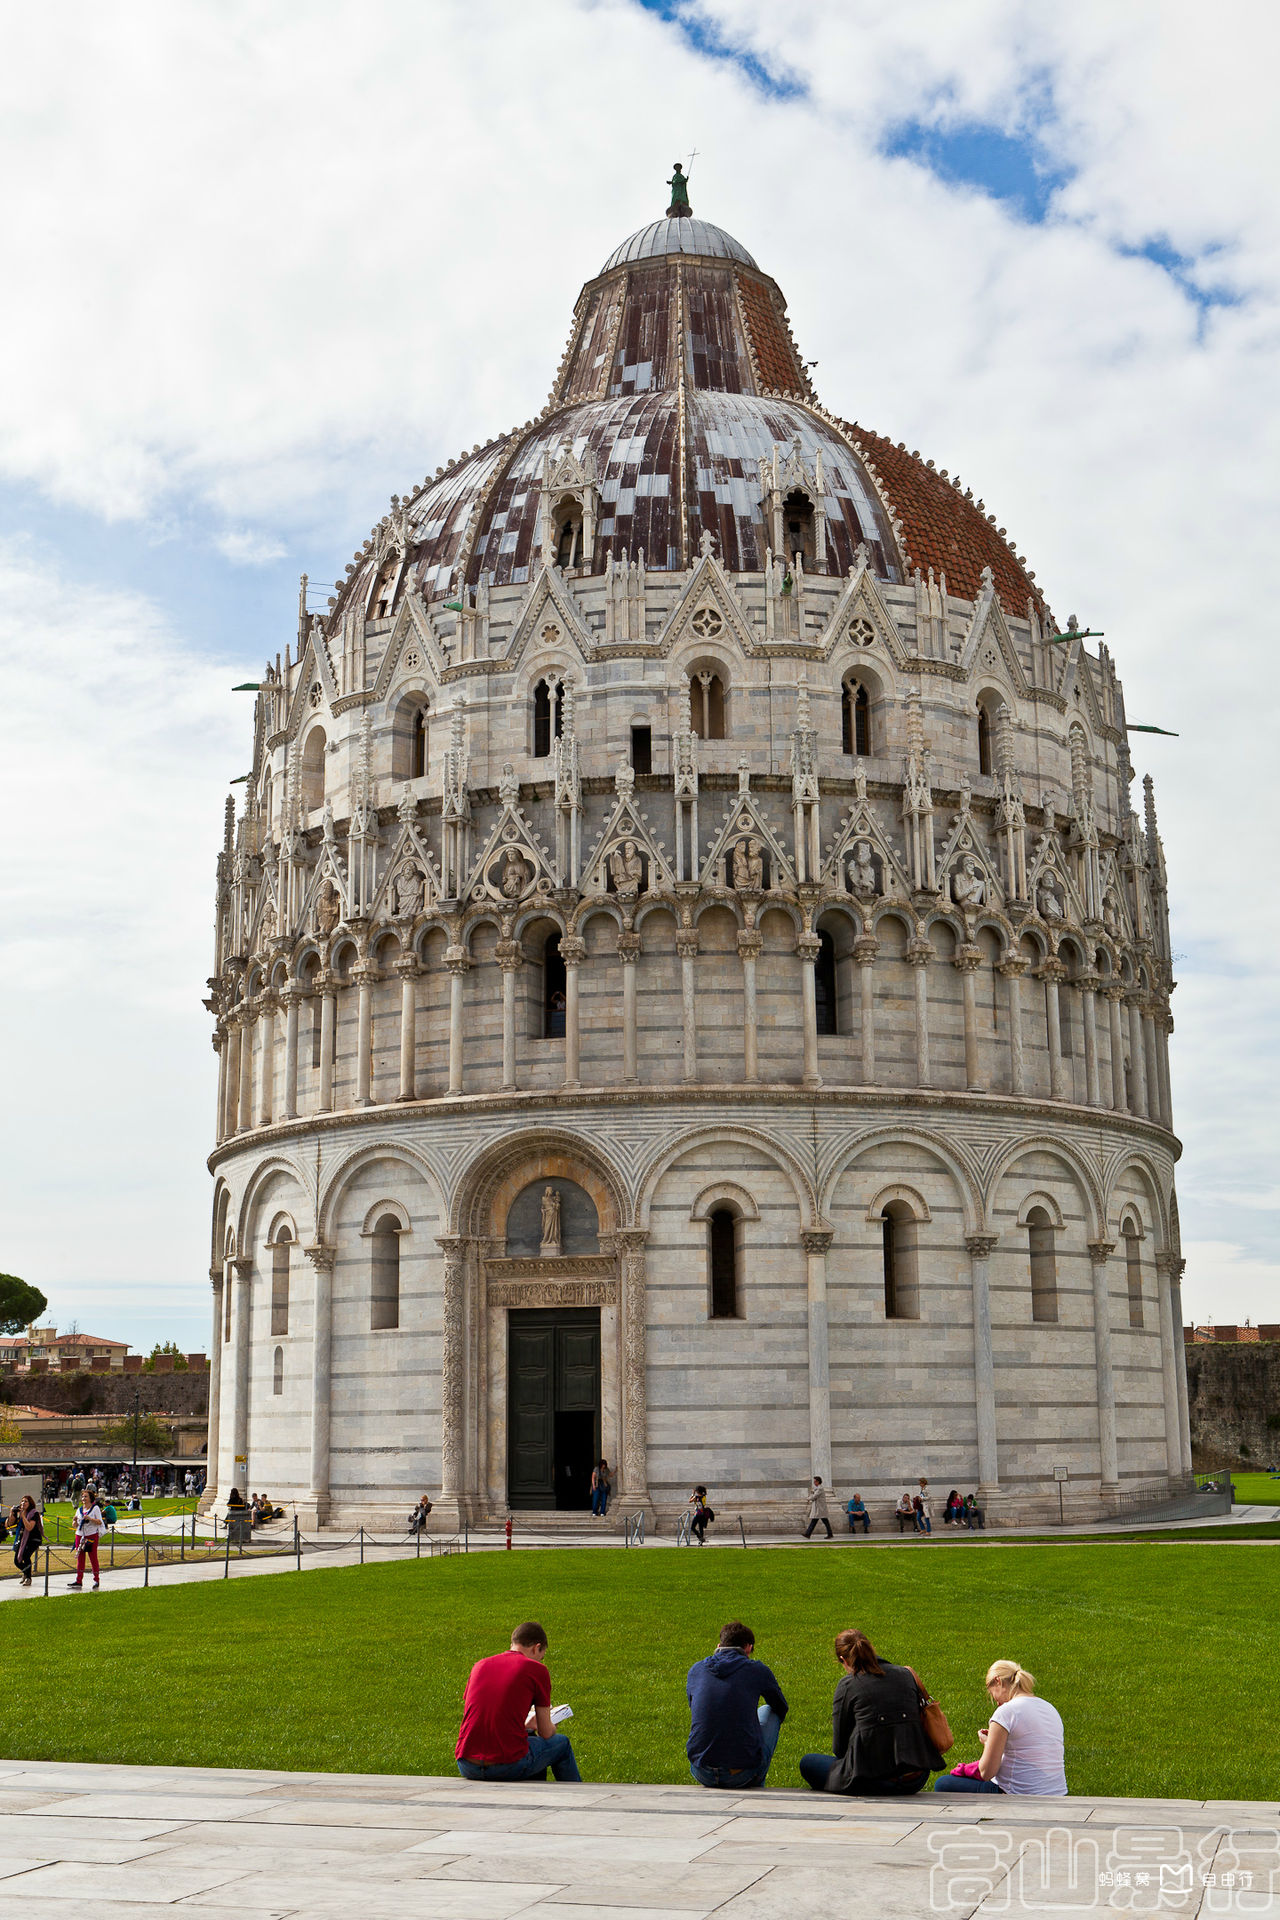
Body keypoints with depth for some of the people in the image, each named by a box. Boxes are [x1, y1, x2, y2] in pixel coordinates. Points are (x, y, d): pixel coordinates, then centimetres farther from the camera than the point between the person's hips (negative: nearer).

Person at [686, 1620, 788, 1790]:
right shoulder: (756, 1669, 0)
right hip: (743, 1774, -3)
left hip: (702, 1774, 3)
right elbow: (781, 1708, 20)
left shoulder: (695, 1670, 8)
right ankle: (756, 1787, 27)